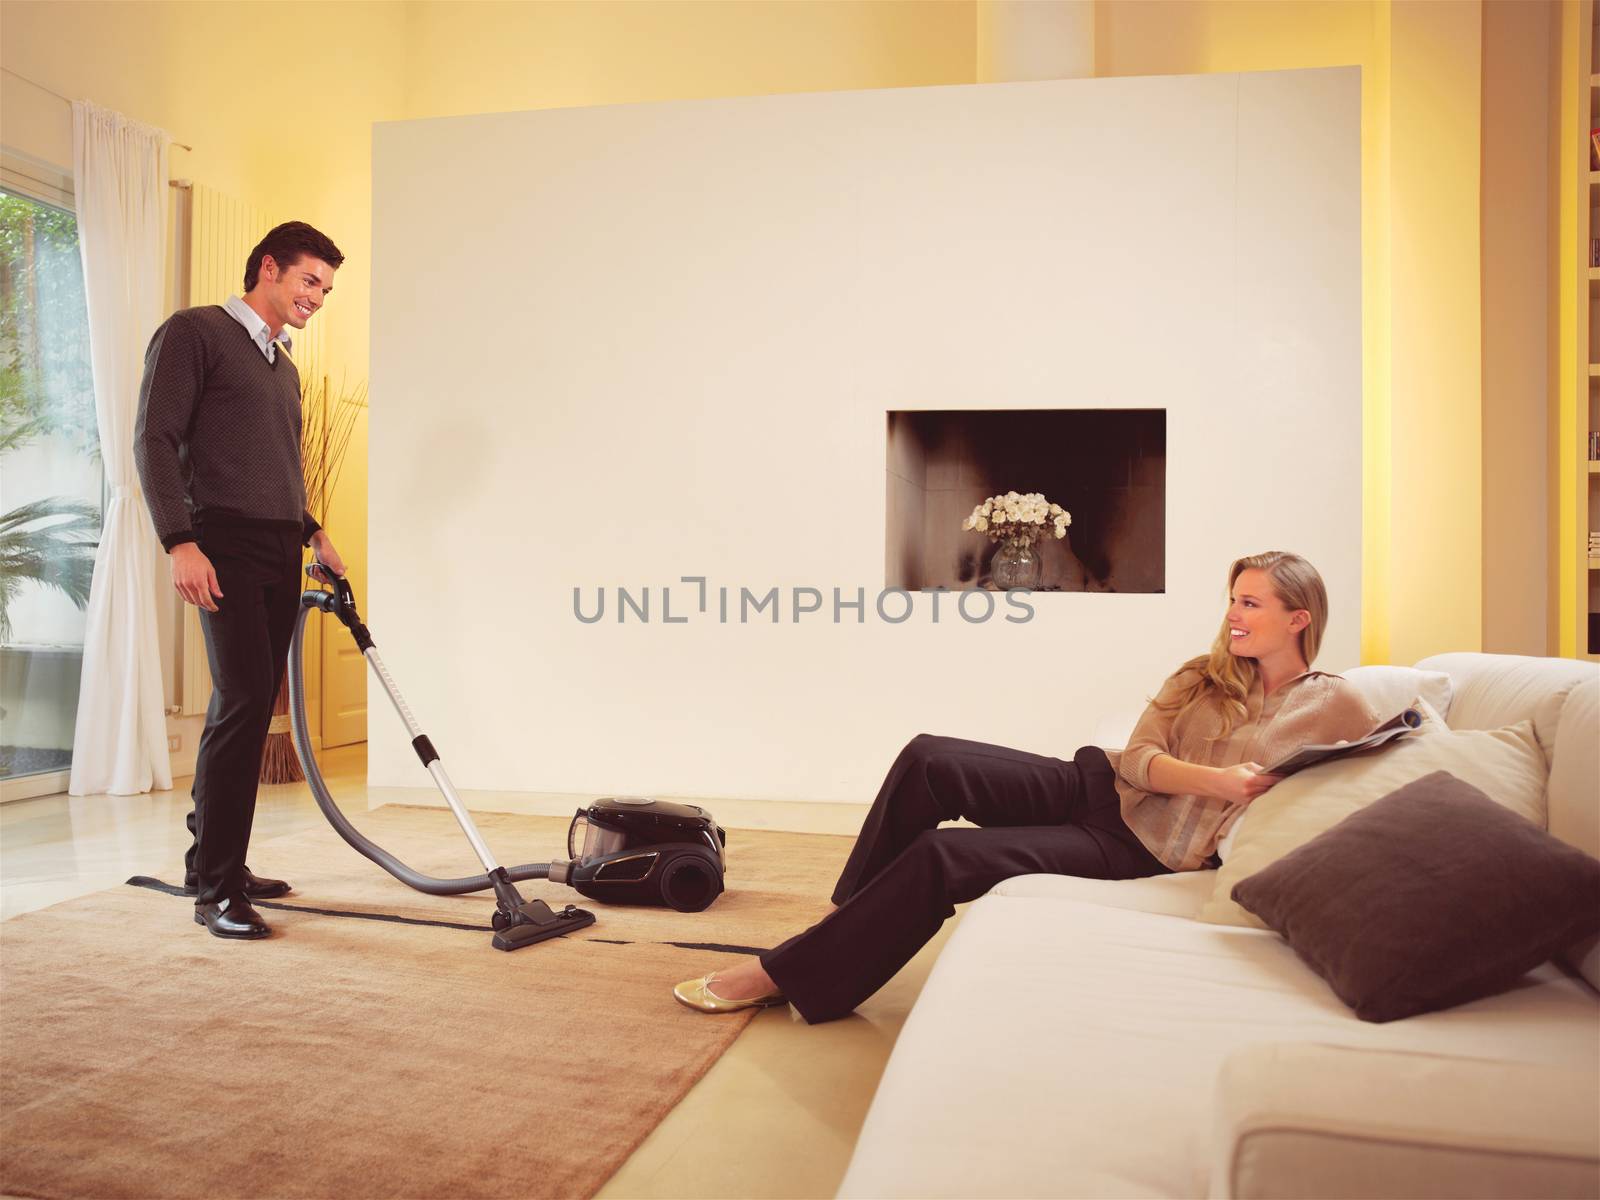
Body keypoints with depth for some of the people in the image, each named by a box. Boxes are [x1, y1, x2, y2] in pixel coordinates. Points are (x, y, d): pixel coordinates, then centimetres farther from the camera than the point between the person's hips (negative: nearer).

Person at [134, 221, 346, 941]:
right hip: (225, 544, -8)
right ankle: (215, 891, -9)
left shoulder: (284, 367, 23)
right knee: (242, 701, -15)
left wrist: (314, 534, 20)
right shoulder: (195, 332, -1)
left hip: (281, 555, 8)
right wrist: (180, 542, -18)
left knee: (250, 707, 8)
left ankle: (213, 863, 19)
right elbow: (155, 438, -9)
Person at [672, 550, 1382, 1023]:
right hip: (1097, 788, 6)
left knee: (942, 857, -23)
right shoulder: (1206, 677, 14)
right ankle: (852, 922, -5)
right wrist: (1216, 779, -14)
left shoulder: (1334, 708, 3)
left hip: (1147, 856, -6)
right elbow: (1137, 757, 1)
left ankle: (788, 975, -11)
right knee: (928, 761, -17)